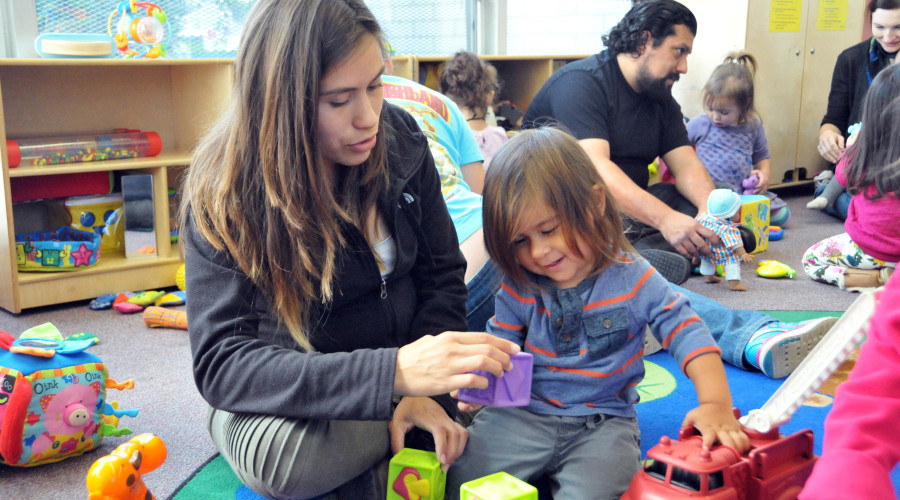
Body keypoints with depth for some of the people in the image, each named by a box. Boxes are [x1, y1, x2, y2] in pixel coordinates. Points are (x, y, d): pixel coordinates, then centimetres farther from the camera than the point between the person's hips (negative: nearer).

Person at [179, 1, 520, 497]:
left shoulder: (400, 137, -8)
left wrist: (427, 387, -19)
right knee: (271, 455, -36)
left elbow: (442, 273, 0)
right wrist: (395, 373, -43)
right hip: (292, 394, -3)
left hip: (403, 354, 4)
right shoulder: (226, 195, -21)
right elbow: (221, 364, -30)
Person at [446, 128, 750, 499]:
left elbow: (687, 334, -8)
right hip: (522, 414, 3)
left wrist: (716, 404, -21)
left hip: (603, 422, -2)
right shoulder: (518, 287, 0)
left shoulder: (632, 279, -7)